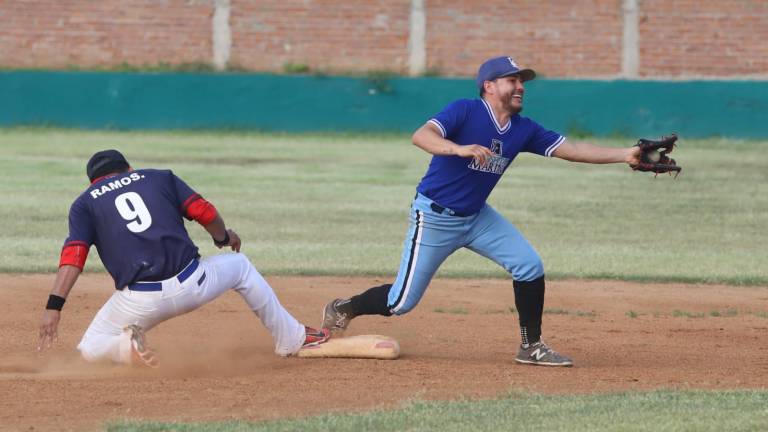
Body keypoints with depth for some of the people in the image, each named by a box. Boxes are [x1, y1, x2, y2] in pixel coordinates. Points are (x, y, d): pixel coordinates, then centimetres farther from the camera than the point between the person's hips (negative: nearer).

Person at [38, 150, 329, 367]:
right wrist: (223, 236, 28)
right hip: (190, 286, 1)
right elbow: (204, 211, 7)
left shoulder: (85, 202, 13)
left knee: (90, 349, 22)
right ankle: (291, 339, 34)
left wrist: (54, 306, -10)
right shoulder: (159, 178, 17)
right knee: (239, 266, 32)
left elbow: (73, 255, -2)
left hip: (139, 302, -1)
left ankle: (127, 346, -12)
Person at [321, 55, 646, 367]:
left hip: (477, 216, 6)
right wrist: (459, 149, -52)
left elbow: (572, 150, -4)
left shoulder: (523, 130, -1)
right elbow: (421, 136, -34)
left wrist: (625, 155, -16)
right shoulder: (465, 112, -19)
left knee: (530, 266, -6)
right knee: (401, 302, -3)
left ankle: (531, 347, 6)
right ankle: (343, 309, 24)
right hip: (434, 217, -6)